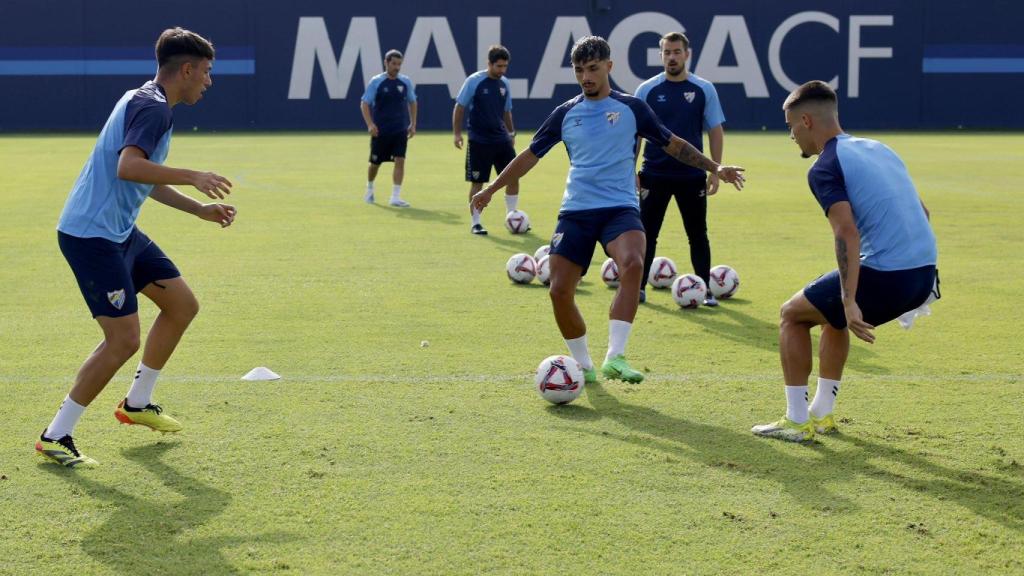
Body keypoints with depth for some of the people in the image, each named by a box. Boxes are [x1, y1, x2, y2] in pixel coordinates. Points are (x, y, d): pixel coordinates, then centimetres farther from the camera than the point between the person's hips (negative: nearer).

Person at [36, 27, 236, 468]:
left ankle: (137, 403, 29)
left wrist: (199, 210, 25)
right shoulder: (152, 107, -17)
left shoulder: (148, 103, 16)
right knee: (123, 339, -13)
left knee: (182, 304, 16)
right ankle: (55, 437, -4)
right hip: (92, 235, -11)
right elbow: (128, 167, -34)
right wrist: (191, 177, -29)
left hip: (119, 232, 11)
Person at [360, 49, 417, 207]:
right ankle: (369, 190, 37)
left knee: (400, 161, -11)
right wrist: (370, 124, -17)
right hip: (380, 130, -2)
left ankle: (395, 197, -10)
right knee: (375, 162, 10)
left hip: (400, 130, 2)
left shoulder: (406, 82, 3)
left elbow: (412, 102, 16)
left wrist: (413, 124, 9)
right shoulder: (376, 82, -7)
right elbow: (364, 103, -6)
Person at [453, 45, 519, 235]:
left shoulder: (505, 84, 8)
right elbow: (459, 107, -4)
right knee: (477, 183, -1)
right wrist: (457, 133, -9)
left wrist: (511, 132, 17)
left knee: (513, 177, 0)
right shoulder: (474, 81, -8)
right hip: (478, 141, -5)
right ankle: (475, 223, 9)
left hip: (501, 140, 5)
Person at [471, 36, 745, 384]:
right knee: (559, 291, -8)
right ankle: (584, 366, 14)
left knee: (632, 265, -32)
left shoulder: (631, 108, 5)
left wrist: (714, 167, 6)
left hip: (620, 208, -3)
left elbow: (673, 145, 14)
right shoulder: (566, 114, 10)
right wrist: (491, 189, 18)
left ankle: (615, 358, -33)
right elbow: (531, 155, 19)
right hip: (575, 211, 3)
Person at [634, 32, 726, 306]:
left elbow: (716, 132, 5)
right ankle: (638, 288, 11)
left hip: (693, 176, 0)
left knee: (698, 234, 5)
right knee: (646, 233, 2)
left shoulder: (704, 90, 1)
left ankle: (706, 290, 13)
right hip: (654, 175, 0)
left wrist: (715, 171, -1)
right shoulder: (647, 90, 1)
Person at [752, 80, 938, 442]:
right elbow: (921, 211, 23)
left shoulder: (825, 168, -7)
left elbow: (847, 232, -20)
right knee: (833, 314, 32)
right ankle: (822, 414, 35)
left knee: (792, 315, 12)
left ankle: (796, 422, 12)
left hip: (886, 276, -8)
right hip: (924, 275, 8)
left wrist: (849, 303, -25)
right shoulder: (877, 148, 19)